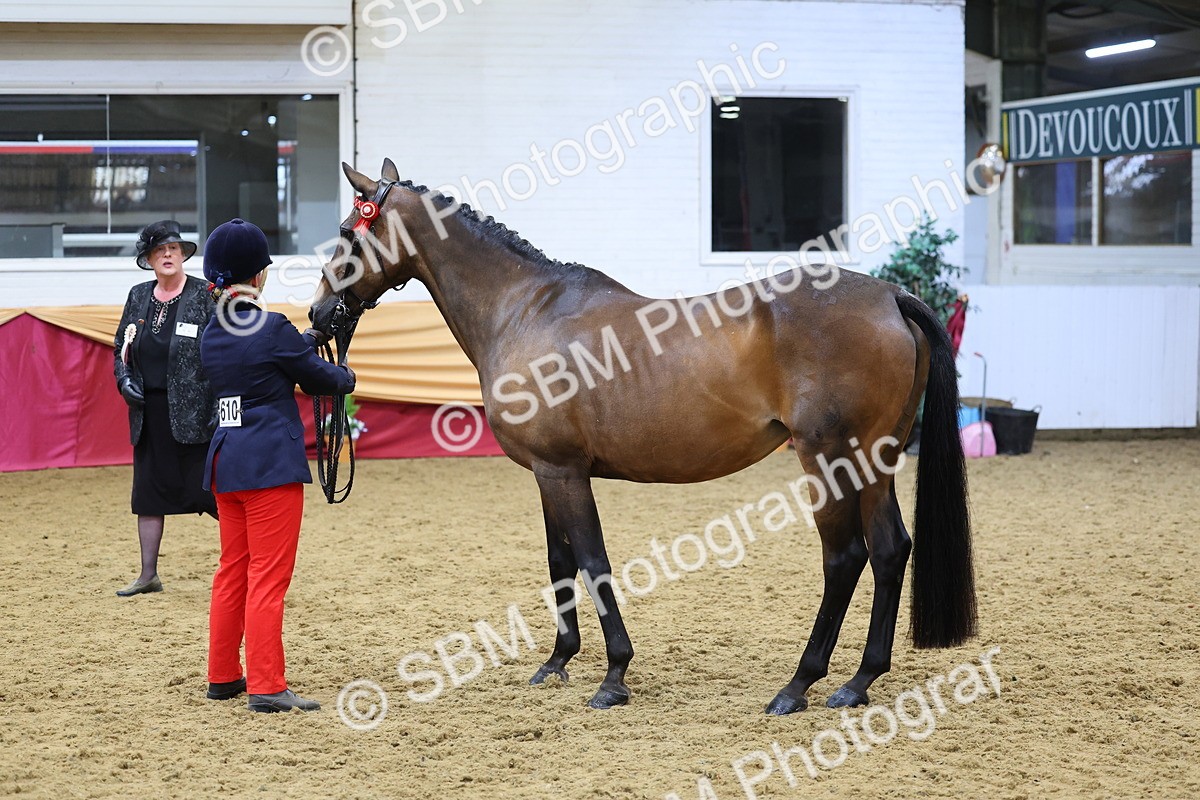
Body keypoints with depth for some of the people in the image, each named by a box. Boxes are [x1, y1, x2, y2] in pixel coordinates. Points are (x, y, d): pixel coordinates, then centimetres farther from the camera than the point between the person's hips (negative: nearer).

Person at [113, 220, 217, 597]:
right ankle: (148, 575, 21)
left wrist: (220, 406, -15)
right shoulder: (139, 297, 10)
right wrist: (124, 379, 1)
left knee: (214, 491, -6)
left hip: (194, 413, -6)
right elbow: (121, 347, 20)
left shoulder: (205, 296, -6)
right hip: (149, 412, 6)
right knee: (148, 493, 11)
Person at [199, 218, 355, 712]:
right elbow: (320, 378, -2)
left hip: (226, 462, 8)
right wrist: (348, 376, 19)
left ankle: (223, 677, 24)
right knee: (268, 577, -6)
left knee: (232, 572, 17)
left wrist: (307, 339, 28)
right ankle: (266, 687, -7)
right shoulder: (272, 330, -13)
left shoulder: (211, 335, 8)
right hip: (272, 463, -8)